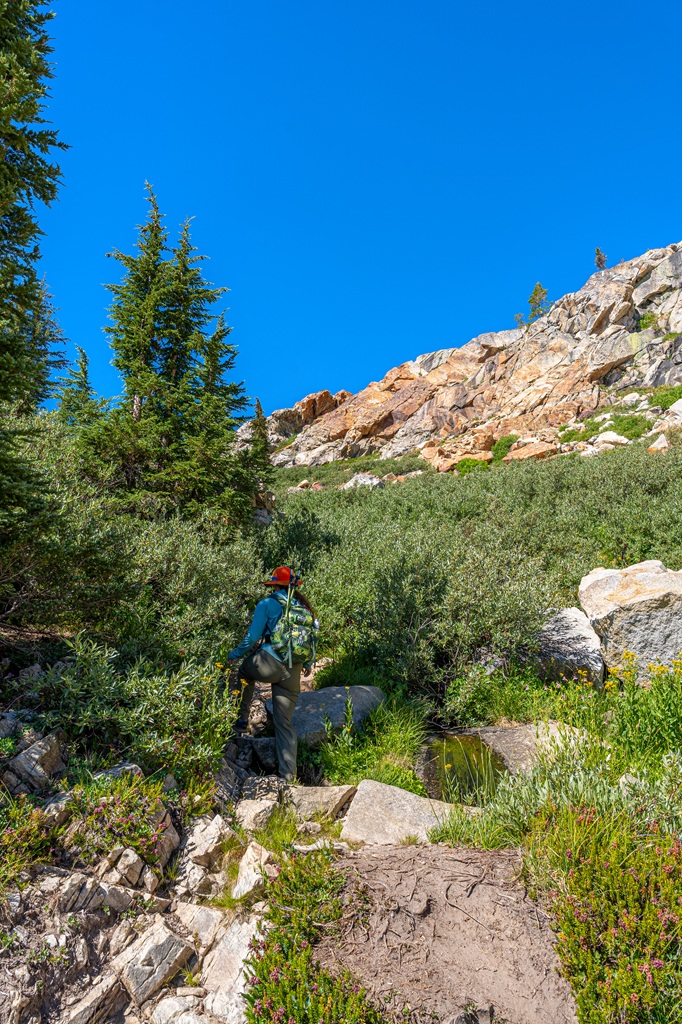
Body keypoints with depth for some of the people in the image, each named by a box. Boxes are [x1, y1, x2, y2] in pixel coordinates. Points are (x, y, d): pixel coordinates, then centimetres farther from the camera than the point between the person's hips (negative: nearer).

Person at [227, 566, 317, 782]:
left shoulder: (267, 604, -4)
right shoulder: (305, 607, 11)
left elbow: (252, 638, -5)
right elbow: (313, 637, 16)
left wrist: (234, 654, 12)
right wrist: (308, 664, 30)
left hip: (268, 665, -4)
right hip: (293, 673, 5)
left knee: (243, 670, 30)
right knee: (284, 722, 13)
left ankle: (242, 717, 30)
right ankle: (288, 773, 10)